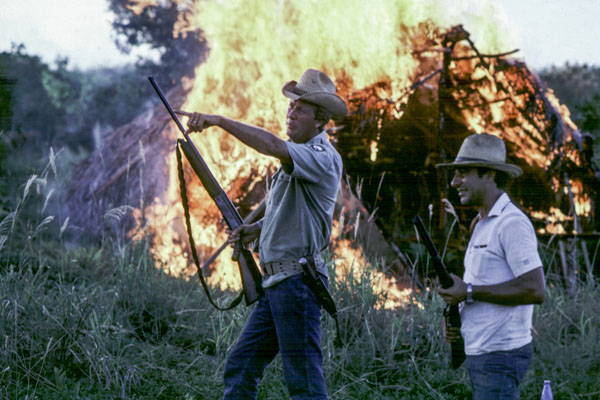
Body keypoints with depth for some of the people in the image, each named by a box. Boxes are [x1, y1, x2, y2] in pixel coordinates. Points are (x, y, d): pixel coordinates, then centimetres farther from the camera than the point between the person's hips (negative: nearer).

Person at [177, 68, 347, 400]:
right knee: (240, 367, 10)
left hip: (297, 282, -10)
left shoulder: (323, 158, -13)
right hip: (275, 284, 10)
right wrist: (256, 229, 11)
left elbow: (272, 146, -31)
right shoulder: (298, 157, 18)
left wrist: (219, 120, -31)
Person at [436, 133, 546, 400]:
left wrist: (469, 292, -18)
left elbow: (535, 290, -22)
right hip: (480, 354, 10)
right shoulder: (482, 225, 17)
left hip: (500, 355, -10)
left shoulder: (512, 224, -14)